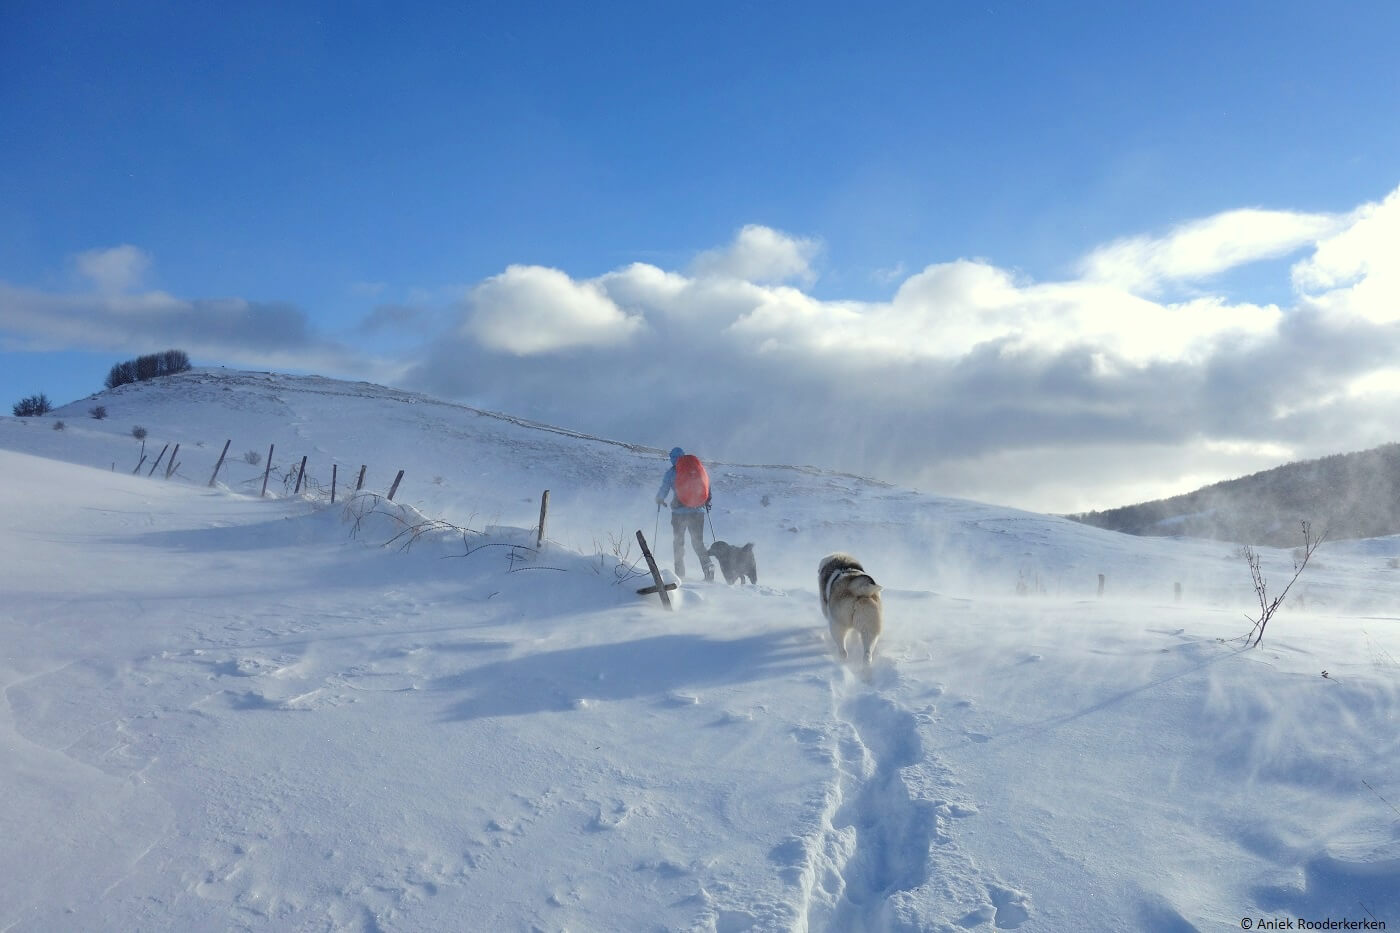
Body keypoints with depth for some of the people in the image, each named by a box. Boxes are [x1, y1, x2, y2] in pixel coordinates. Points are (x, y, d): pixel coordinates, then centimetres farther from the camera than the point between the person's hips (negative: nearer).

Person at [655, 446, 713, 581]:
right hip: (697, 511, 3)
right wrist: (706, 501, 27)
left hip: (679, 512, -2)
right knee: (698, 542, 11)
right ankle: (708, 567, -8)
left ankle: (680, 573, 8)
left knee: (678, 542, 12)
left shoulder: (671, 472, -3)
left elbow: (664, 490, 0)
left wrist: (659, 500, 21)